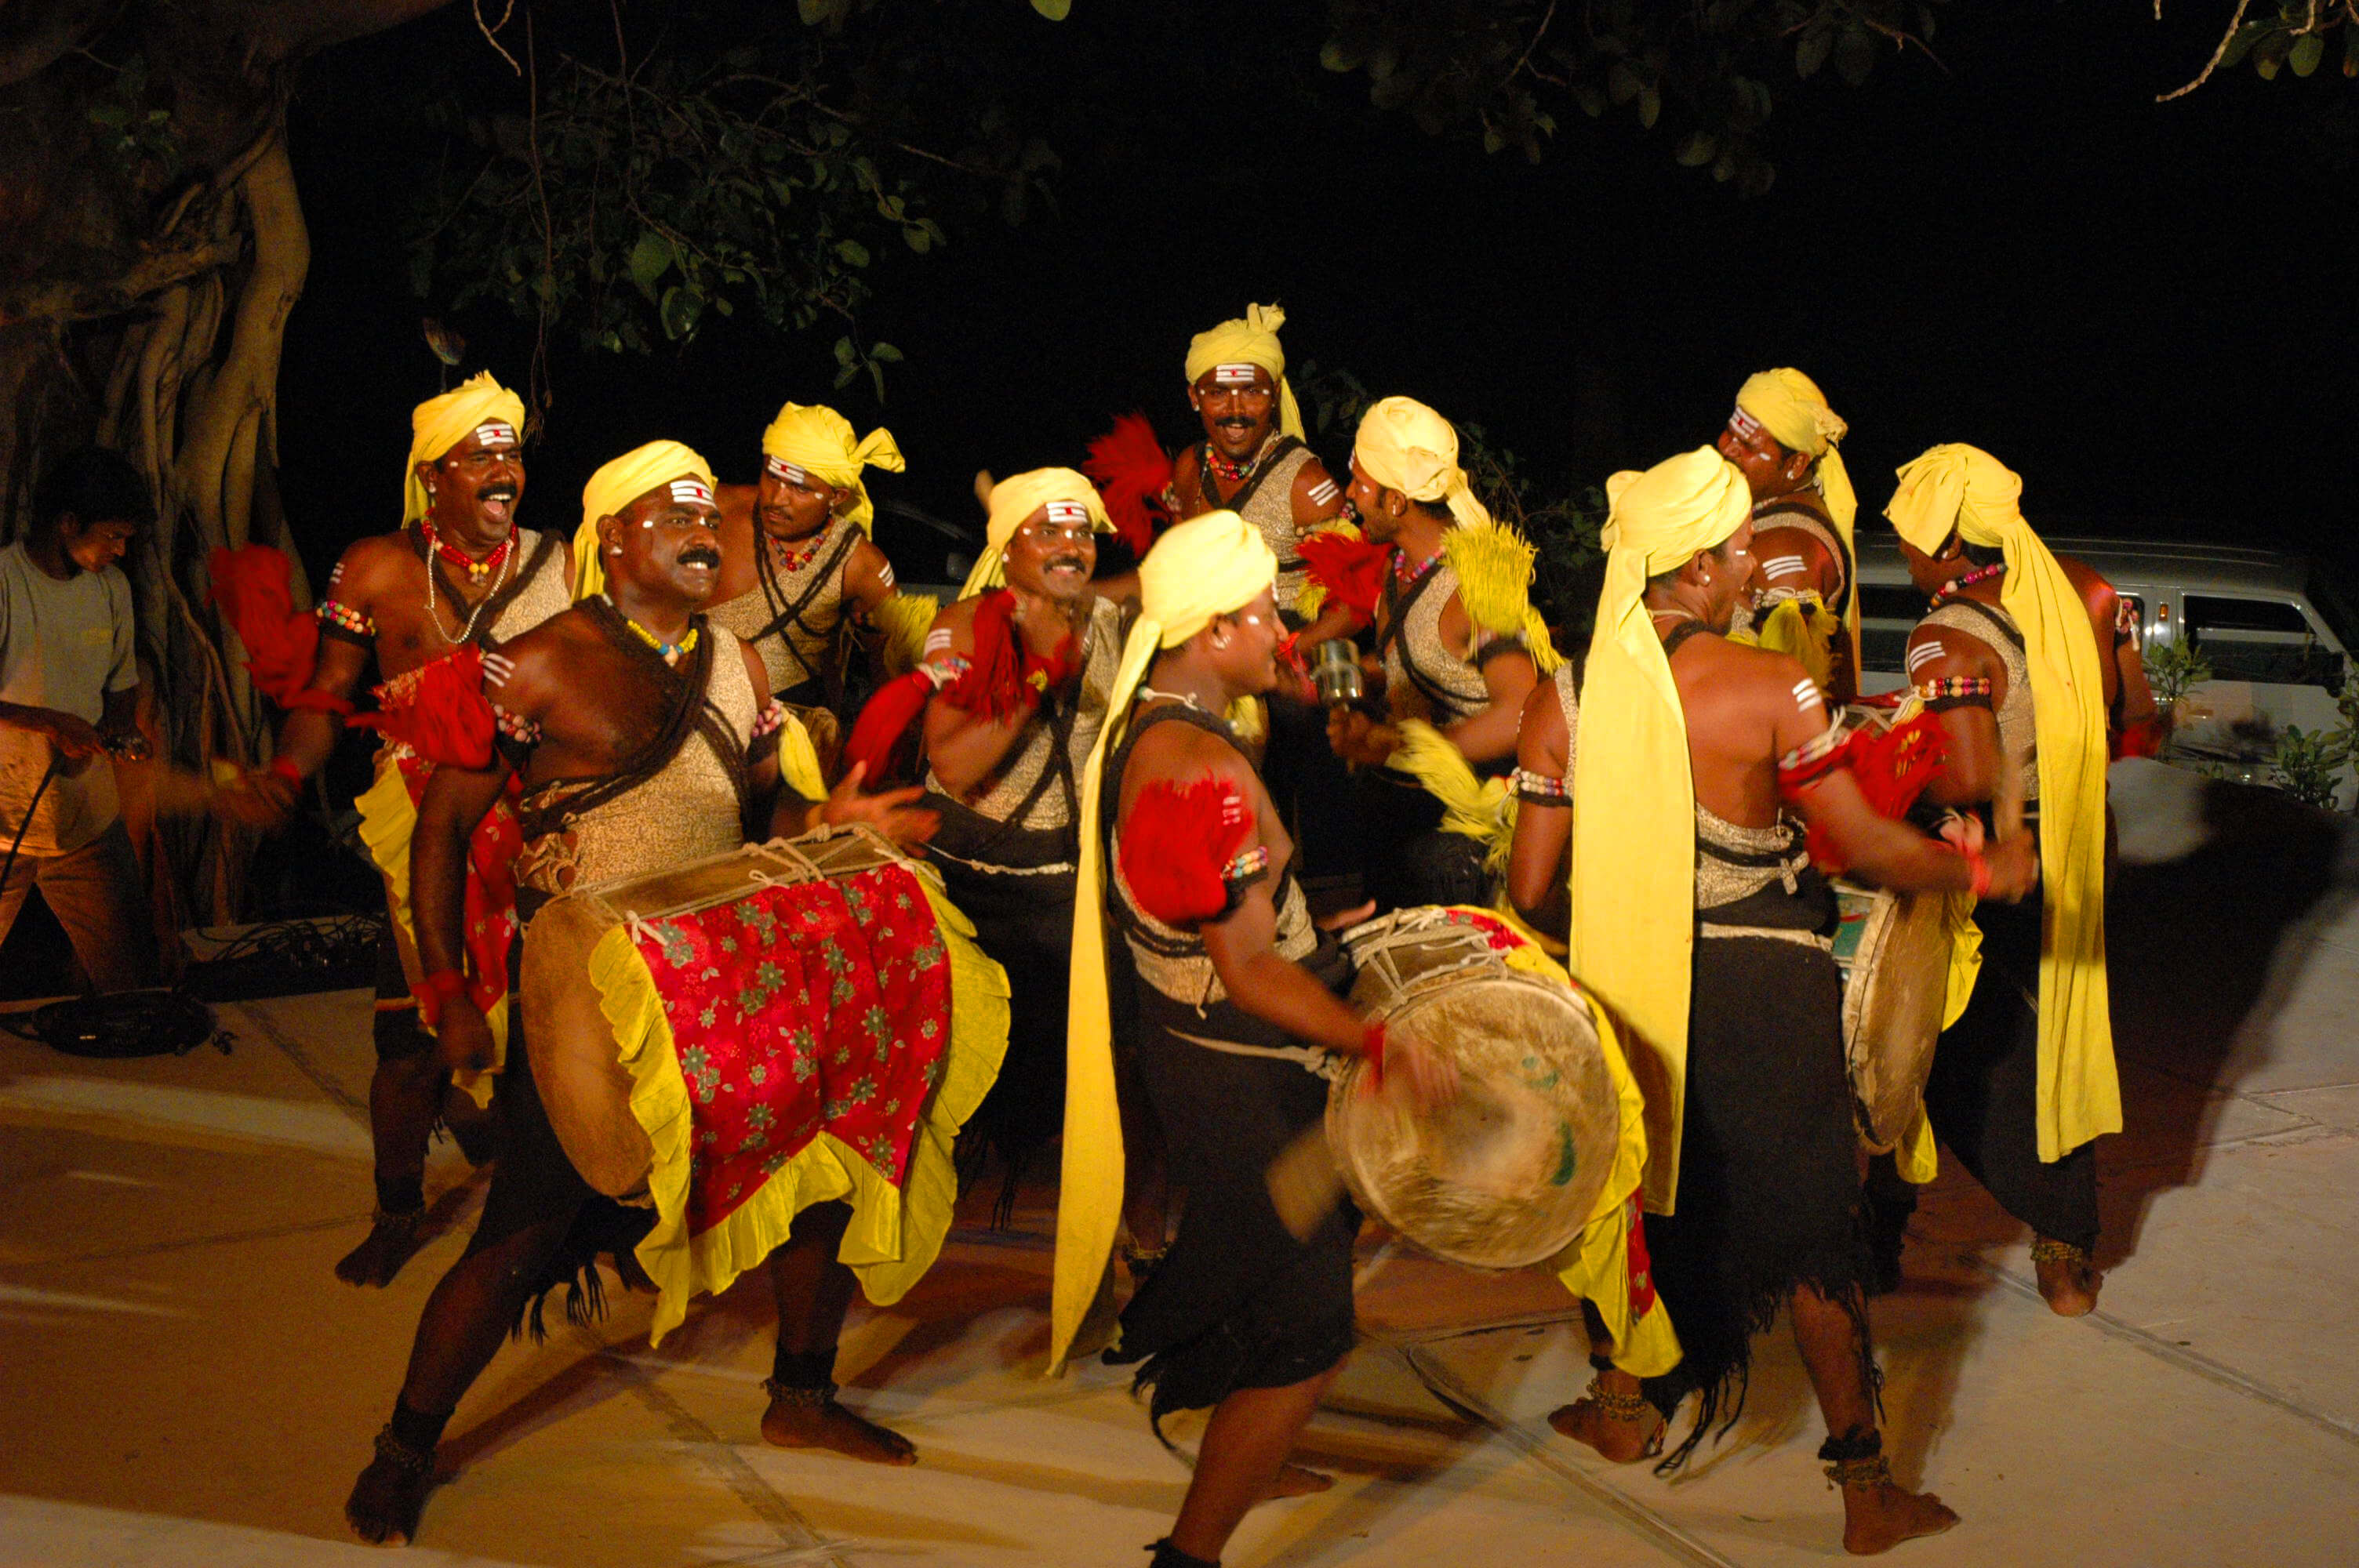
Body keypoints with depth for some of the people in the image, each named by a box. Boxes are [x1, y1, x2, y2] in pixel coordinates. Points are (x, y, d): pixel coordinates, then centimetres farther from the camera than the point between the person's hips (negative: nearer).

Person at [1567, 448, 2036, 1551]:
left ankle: (1626, 1397, 41)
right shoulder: (1770, 686, -19)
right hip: (1758, 979, -4)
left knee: (1645, 1183, 25)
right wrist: (1984, 871, 2)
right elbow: (1865, 846, -14)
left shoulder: (1589, 675, -5)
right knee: (1808, 1222, 6)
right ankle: (1866, 1490, 15)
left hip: (1633, 970, 5)